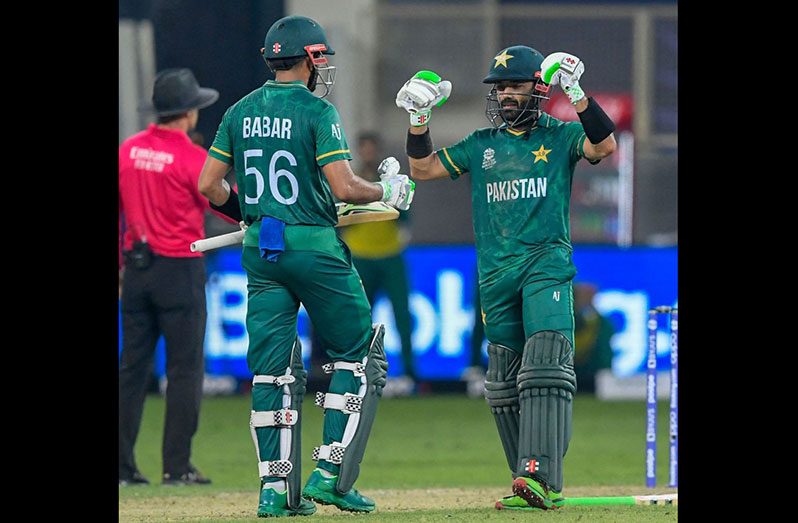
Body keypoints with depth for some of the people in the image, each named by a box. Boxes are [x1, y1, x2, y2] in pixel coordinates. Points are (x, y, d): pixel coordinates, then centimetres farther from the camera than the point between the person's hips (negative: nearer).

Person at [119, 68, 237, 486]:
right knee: (185, 368, 0)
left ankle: (122, 465, 6)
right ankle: (177, 467, -2)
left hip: (136, 267, 6)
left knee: (132, 366, 8)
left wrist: (121, 264, 16)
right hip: (179, 269, -5)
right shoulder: (192, 157, -12)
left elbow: (116, 211, 10)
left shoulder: (128, 150, 6)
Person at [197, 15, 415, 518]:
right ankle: (331, 473, -1)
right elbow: (344, 187, -16)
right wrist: (388, 190, 2)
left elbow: (209, 184, 7)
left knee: (271, 369, 7)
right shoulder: (317, 112, -9)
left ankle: (276, 489, 2)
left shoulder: (240, 112, 8)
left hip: (259, 250, 5)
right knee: (356, 356, 7)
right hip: (315, 249, -5)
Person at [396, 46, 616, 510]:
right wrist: (419, 117, 5)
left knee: (545, 367, -20)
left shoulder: (561, 136, 6)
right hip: (495, 275, 5)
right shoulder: (482, 145, 18)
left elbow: (604, 147, -13)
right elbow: (423, 169, 18)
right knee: (505, 381, 4)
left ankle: (541, 476, -29)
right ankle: (539, 488, 9)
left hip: (548, 265, -5)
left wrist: (576, 94, -21)